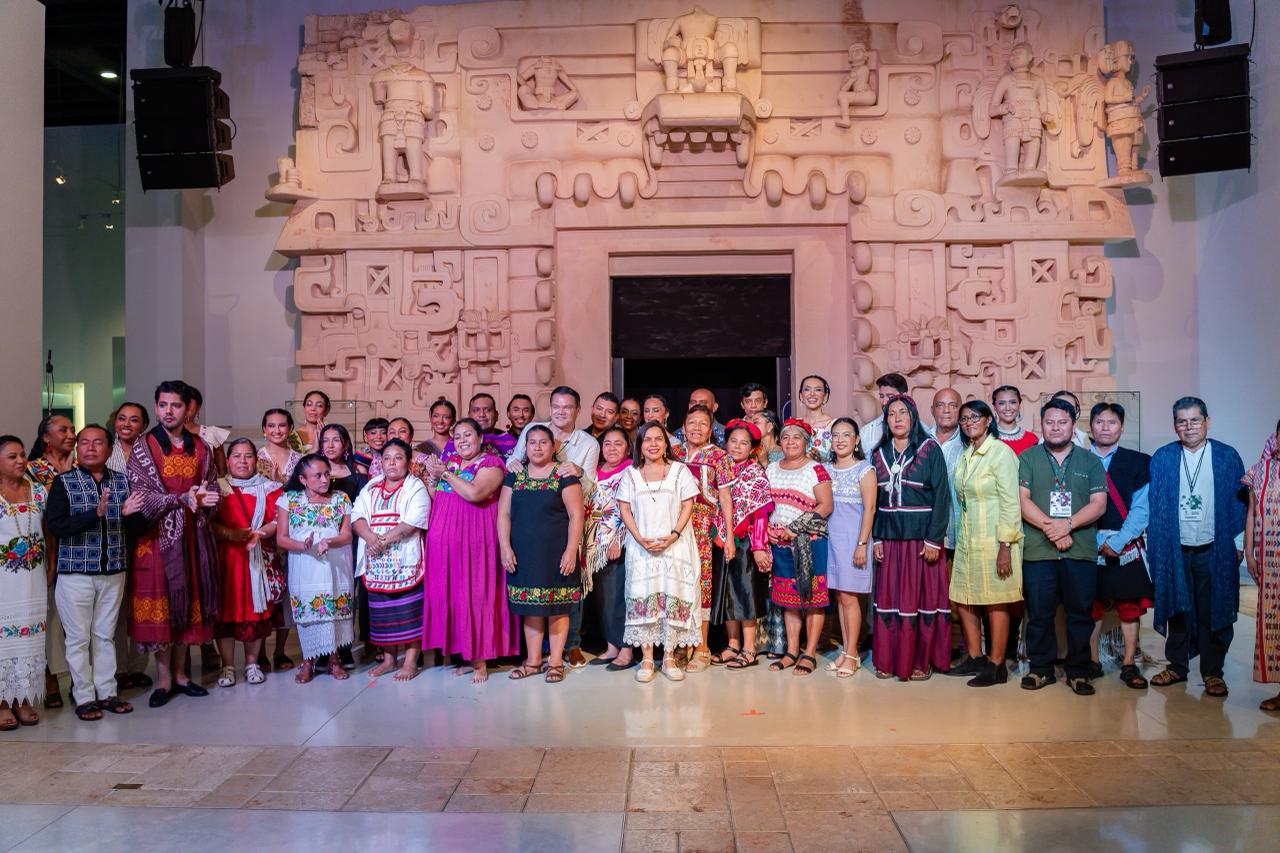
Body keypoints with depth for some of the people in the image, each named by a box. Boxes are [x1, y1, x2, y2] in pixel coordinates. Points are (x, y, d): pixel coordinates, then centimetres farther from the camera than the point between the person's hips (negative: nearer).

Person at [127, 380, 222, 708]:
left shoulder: (201, 448, 9)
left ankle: (180, 672, 18)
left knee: (189, 601, 7)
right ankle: (164, 678, 9)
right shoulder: (143, 447, -2)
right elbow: (140, 496, -10)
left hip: (193, 535, 3)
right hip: (158, 534, -3)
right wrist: (182, 499, -22)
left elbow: (213, 489, 12)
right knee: (161, 604, -1)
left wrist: (206, 499, -12)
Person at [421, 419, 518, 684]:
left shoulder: (490, 464, -3)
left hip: (474, 540, -6)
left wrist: (446, 474, -9)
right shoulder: (449, 462, 17)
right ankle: (465, 654, 14)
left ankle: (481, 660, 4)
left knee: (475, 595, -4)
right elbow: (432, 498, 18)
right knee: (450, 595, 5)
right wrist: (433, 477, 0)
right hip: (445, 541, 6)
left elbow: (474, 493, -20)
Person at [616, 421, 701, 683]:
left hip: (674, 545, -1)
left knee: (673, 597, -3)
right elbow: (625, 509, 5)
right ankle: (646, 659, 3)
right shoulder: (630, 474, 9)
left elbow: (688, 506, 1)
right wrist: (640, 538, -10)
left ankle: (669, 657, 5)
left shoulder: (680, 471, 5)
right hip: (641, 546, 1)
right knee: (643, 597, -2)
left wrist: (673, 535, -13)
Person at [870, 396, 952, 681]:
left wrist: (934, 539, -13)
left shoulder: (929, 449, -3)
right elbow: (874, 500, 10)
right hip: (889, 537, 4)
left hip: (921, 537, -4)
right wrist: (876, 538, 2)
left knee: (922, 595, 1)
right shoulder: (879, 454, 9)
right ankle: (889, 660, 13)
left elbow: (941, 496, -8)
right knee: (889, 596, 5)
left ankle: (921, 661, 10)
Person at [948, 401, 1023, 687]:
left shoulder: (1001, 452, -9)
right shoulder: (965, 455, 13)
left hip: (994, 540, -7)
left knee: (995, 603, 1)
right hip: (967, 540, 7)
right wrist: (957, 539, 10)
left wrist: (1005, 546, -17)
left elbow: (1011, 503, -13)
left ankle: (996, 665, 11)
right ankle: (974, 658, 23)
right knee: (963, 600, 10)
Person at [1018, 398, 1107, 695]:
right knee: (1039, 613, 2)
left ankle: (1077, 671, 16)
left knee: (1081, 613, 4)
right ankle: (1041, 668, 15)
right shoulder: (1027, 458, 8)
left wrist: (1067, 524, -13)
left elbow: (1099, 504, 2)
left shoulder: (1090, 461, 11)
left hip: (1081, 550, 1)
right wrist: (1049, 527, -14)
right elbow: (1022, 499, -2)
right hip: (1038, 550, -1)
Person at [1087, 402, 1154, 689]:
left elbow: (1141, 507, -3)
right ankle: (1092, 662, 14)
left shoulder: (1139, 462, 4)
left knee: (1130, 606, 4)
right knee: (1092, 606, 4)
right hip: (1089, 545, 0)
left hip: (1127, 545, 0)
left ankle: (1129, 665, 12)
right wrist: (1097, 542, -9)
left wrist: (1118, 542, -11)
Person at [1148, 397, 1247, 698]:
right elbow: (1154, 506, 3)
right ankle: (1177, 667, 21)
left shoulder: (1227, 457, 1)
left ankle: (1212, 672, 16)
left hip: (1215, 550, -1)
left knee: (1213, 612, 5)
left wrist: (1239, 544, -3)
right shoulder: (1162, 458, 3)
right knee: (1177, 609, 10)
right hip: (1174, 549, 1)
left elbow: (1239, 503, 2)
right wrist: (1155, 545, -2)